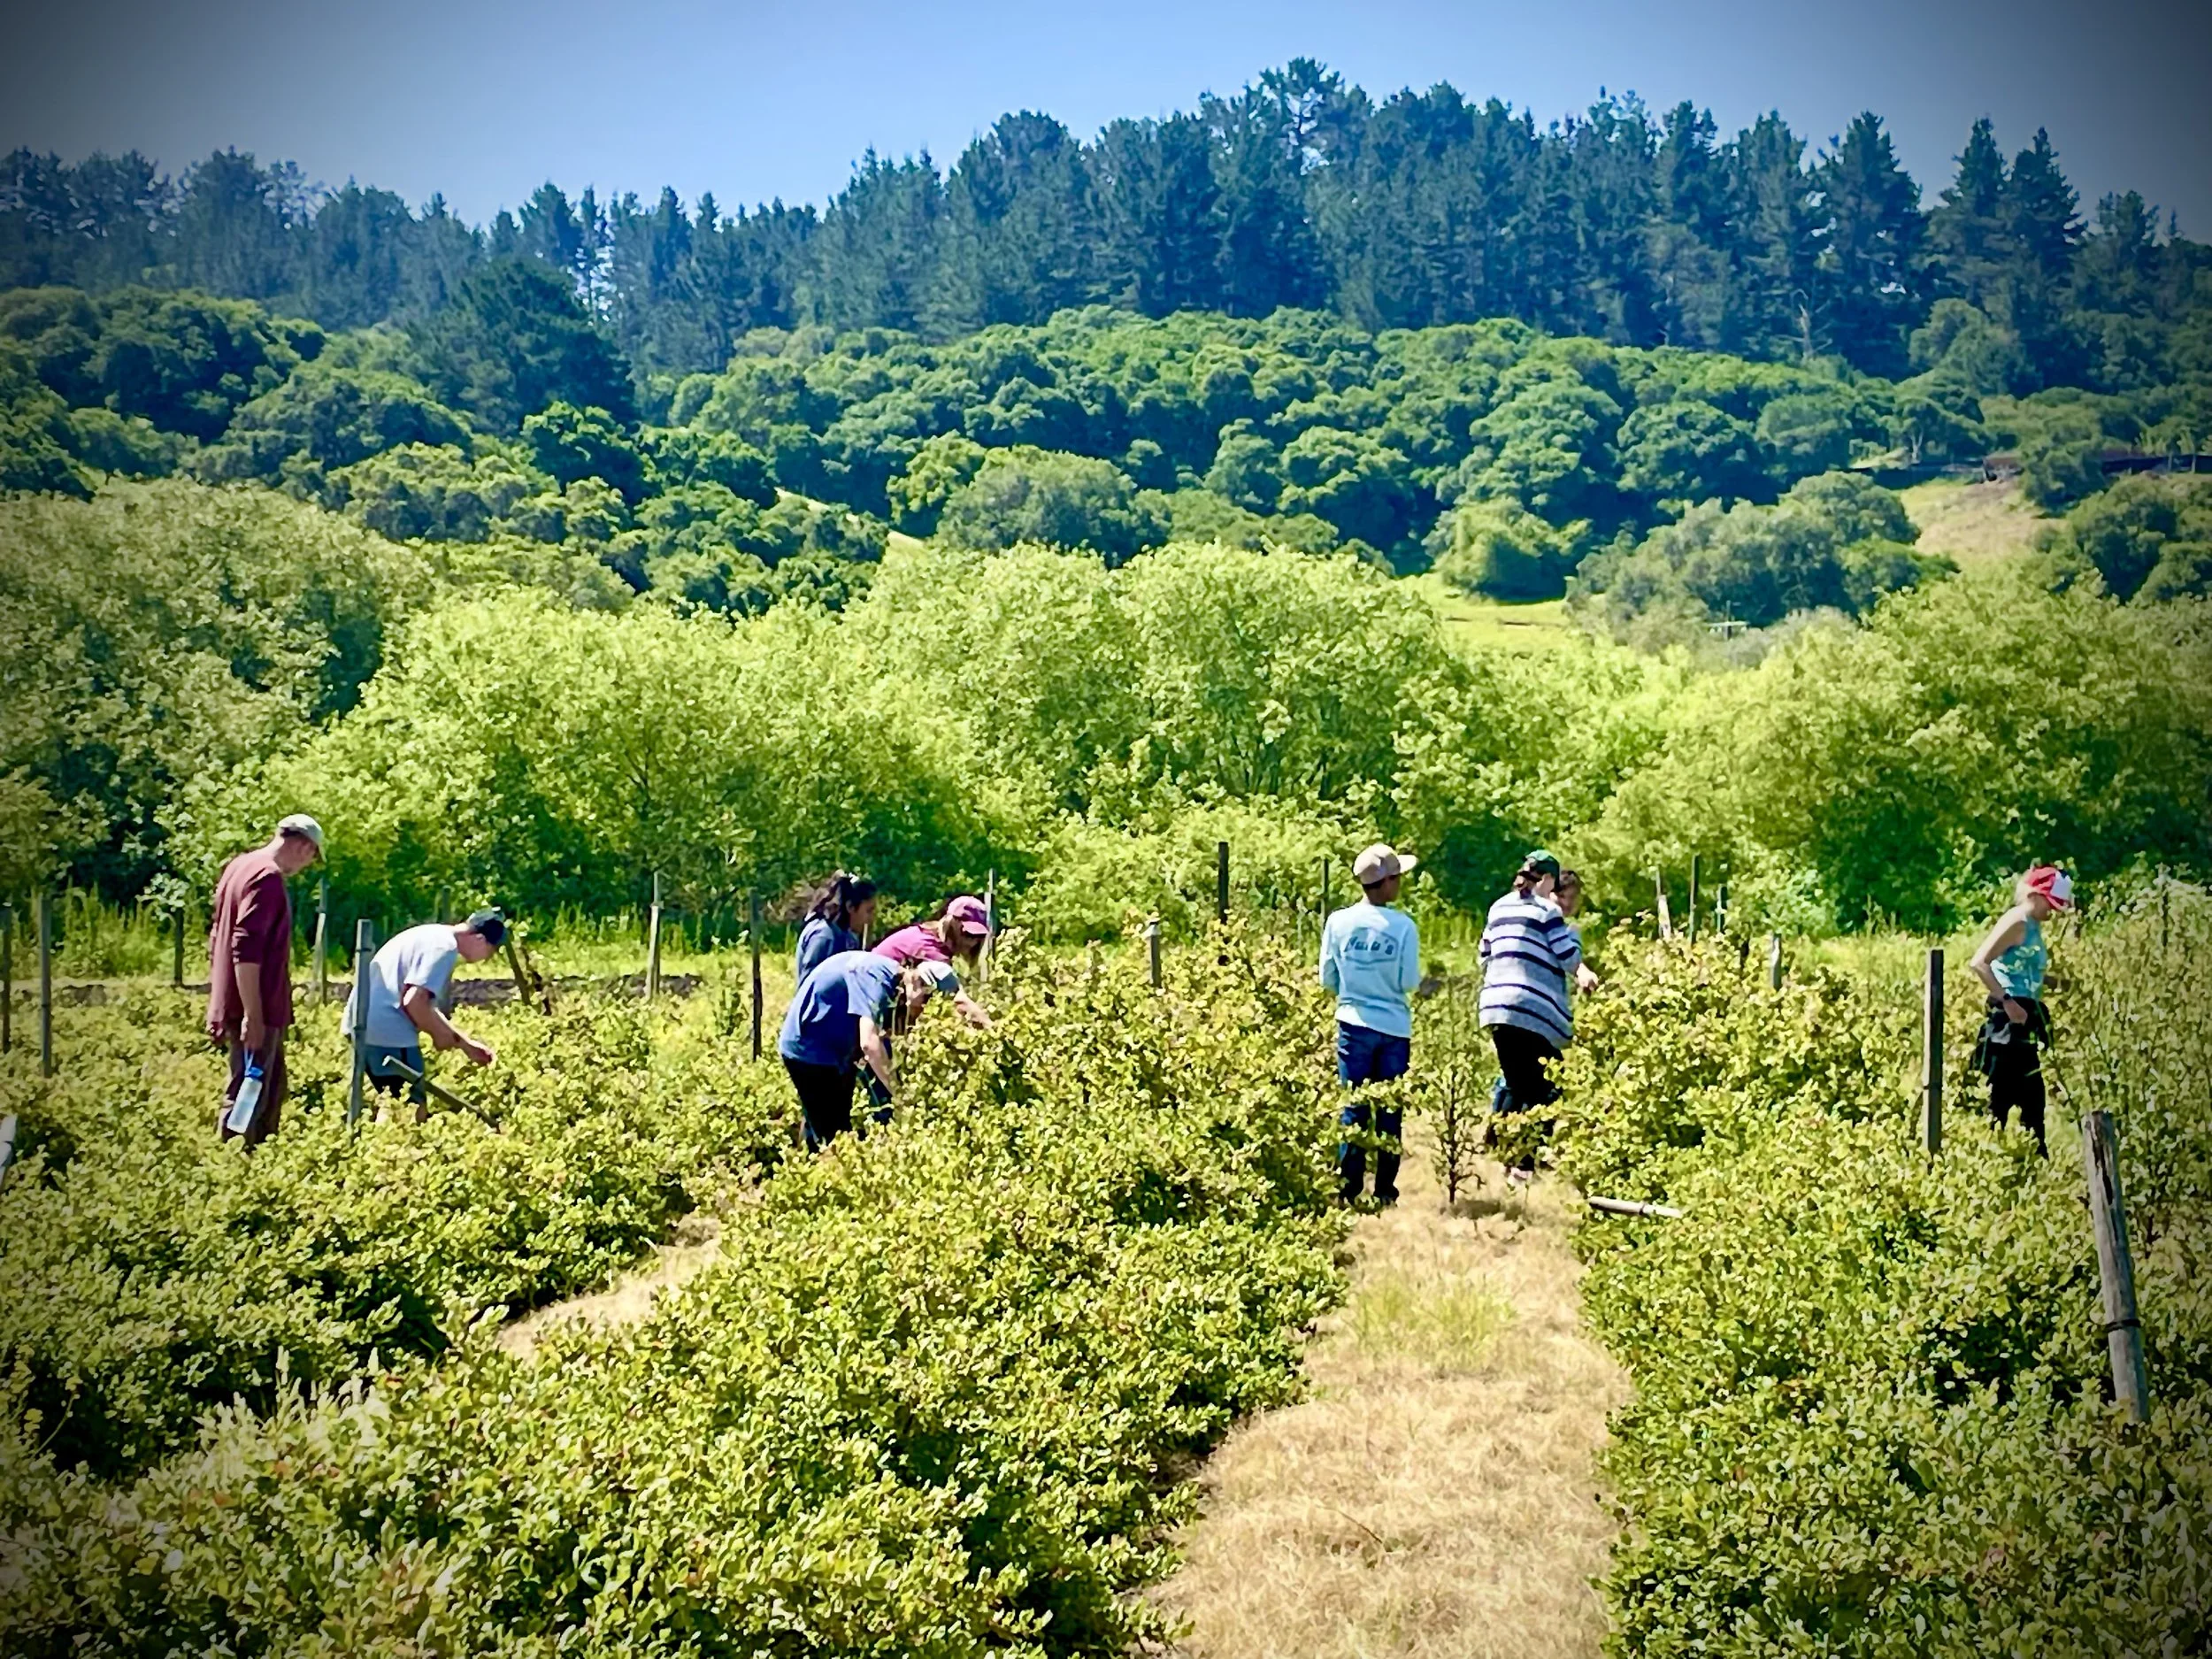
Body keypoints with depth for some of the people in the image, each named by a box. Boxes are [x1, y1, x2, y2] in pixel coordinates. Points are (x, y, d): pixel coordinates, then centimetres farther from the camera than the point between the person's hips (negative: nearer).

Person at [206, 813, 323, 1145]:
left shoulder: (240, 867, 15)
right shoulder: (268, 878, -17)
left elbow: (218, 937, 21)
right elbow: (246, 950, -25)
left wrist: (222, 1007, 25)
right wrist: (252, 1015, -24)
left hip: (236, 1005, 10)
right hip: (255, 1011, -10)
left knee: (270, 1092, 18)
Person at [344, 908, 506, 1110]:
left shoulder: (434, 936, 20)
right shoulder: (444, 946, -11)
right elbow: (414, 1001, -21)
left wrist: (467, 1044, 23)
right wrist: (440, 1033, -4)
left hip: (364, 1023, 10)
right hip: (387, 1029, -10)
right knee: (412, 1108, -5)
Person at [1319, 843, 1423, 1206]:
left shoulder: (1338, 921, -6)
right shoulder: (1403, 926, -12)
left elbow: (1327, 978, 2)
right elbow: (1410, 982, -7)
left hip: (1353, 1024, 1)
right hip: (1394, 1027, -1)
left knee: (1353, 1109, 7)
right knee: (1390, 1112, 8)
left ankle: (1348, 1189, 5)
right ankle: (1385, 1190, 11)